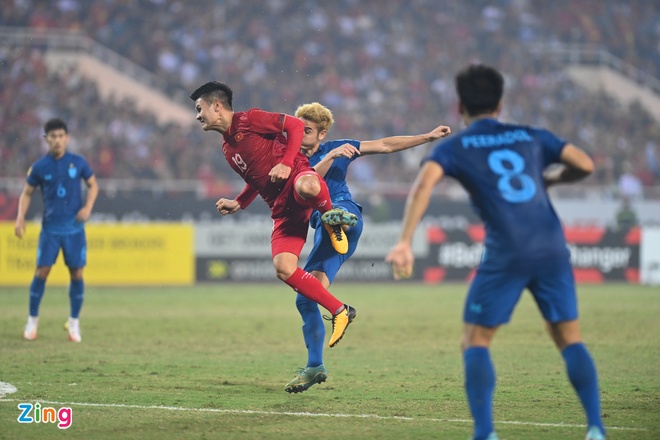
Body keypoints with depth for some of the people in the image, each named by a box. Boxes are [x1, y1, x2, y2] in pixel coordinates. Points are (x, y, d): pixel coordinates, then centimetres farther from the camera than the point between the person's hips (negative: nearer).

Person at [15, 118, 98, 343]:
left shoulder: (78, 162, -2)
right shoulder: (39, 167, -3)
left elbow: (93, 185, 10)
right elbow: (27, 193, 8)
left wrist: (88, 207, -6)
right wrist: (20, 218, -6)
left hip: (74, 229, 0)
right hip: (50, 228, 0)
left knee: (76, 274, 0)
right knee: (41, 272, -5)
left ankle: (74, 323, 13)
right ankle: (33, 320, 9)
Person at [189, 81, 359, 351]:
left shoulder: (250, 119, 0)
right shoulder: (227, 149, 23)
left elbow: (296, 125, -4)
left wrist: (286, 163, -14)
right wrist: (238, 204, 20)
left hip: (296, 176, -7)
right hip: (282, 209, 7)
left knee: (306, 186, -47)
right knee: (283, 268, -14)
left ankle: (331, 216, -12)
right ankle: (339, 312, -7)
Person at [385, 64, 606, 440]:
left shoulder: (455, 148, 10)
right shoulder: (531, 136, 18)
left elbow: (424, 182, -9)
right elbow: (585, 165, 12)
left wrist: (405, 243, -14)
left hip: (505, 256, -3)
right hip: (552, 248, 3)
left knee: (476, 342, 8)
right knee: (569, 338, 12)